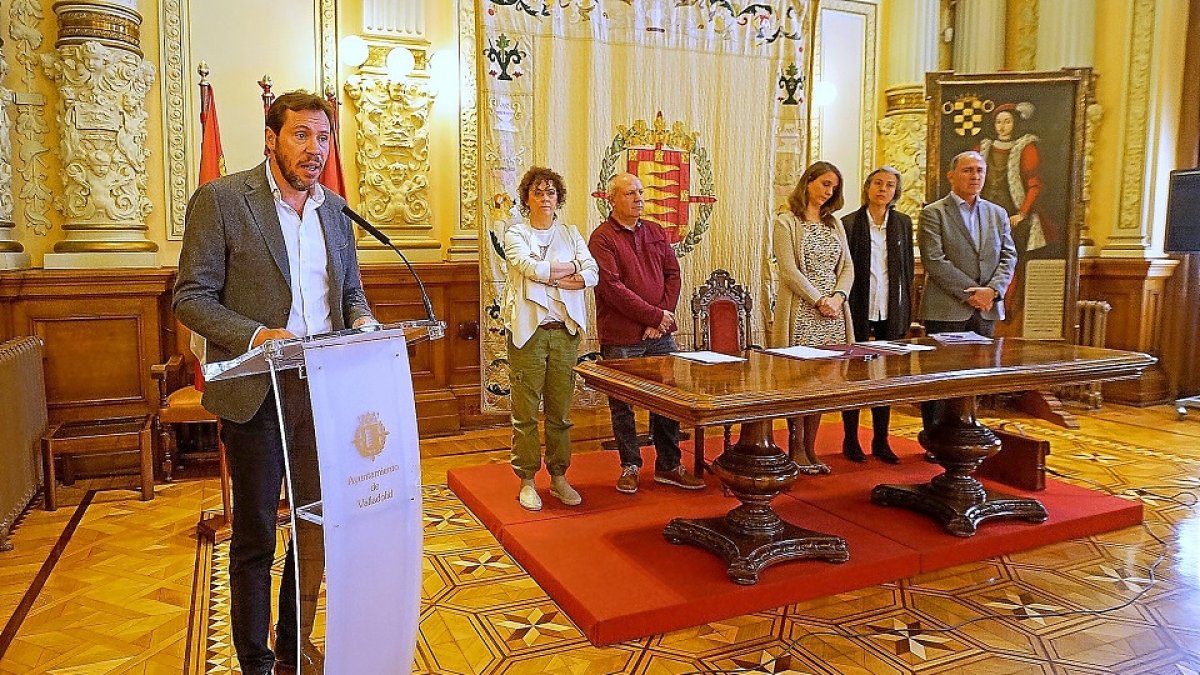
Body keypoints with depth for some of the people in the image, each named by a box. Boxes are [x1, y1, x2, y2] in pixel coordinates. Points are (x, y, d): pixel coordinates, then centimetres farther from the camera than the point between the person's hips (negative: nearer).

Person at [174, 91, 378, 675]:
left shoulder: (334, 209, 10)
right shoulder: (220, 199, -6)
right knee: (255, 535, 9)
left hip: (324, 388, 5)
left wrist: (362, 321, -4)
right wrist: (255, 335, -23)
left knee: (317, 523, 13)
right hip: (256, 392, -4)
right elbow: (191, 297, -8)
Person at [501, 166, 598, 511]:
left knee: (560, 411, 9)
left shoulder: (570, 234, 14)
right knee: (526, 412, 0)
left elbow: (593, 273, 0)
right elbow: (531, 268, -15)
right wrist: (570, 268, -3)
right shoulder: (516, 234, 4)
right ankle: (527, 481, 11)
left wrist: (548, 274, -10)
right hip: (528, 330, -3)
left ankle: (558, 477, 21)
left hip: (565, 330, 3)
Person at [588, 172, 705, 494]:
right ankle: (630, 466, 21)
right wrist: (654, 315, -14)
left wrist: (663, 315, -6)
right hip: (621, 337, -5)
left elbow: (673, 275, 9)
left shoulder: (657, 233, 13)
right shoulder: (602, 238, -6)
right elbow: (612, 288, -15)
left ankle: (668, 466, 22)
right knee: (622, 405, 6)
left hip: (660, 334, 5)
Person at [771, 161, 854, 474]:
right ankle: (796, 449, 7)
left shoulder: (834, 224, 18)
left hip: (833, 312, 6)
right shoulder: (786, 222, -1)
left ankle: (810, 449, 13)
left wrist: (838, 297, -5)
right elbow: (789, 270, -10)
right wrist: (819, 300, -14)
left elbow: (847, 267, 13)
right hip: (801, 313, -5)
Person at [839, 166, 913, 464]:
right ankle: (851, 440, 17)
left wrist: (906, 312, 6)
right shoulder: (849, 223, -4)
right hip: (858, 311, -3)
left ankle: (881, 441, 20)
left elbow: (907, 268, 10)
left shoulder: (903, 223, 7)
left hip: (891, 312, 3)